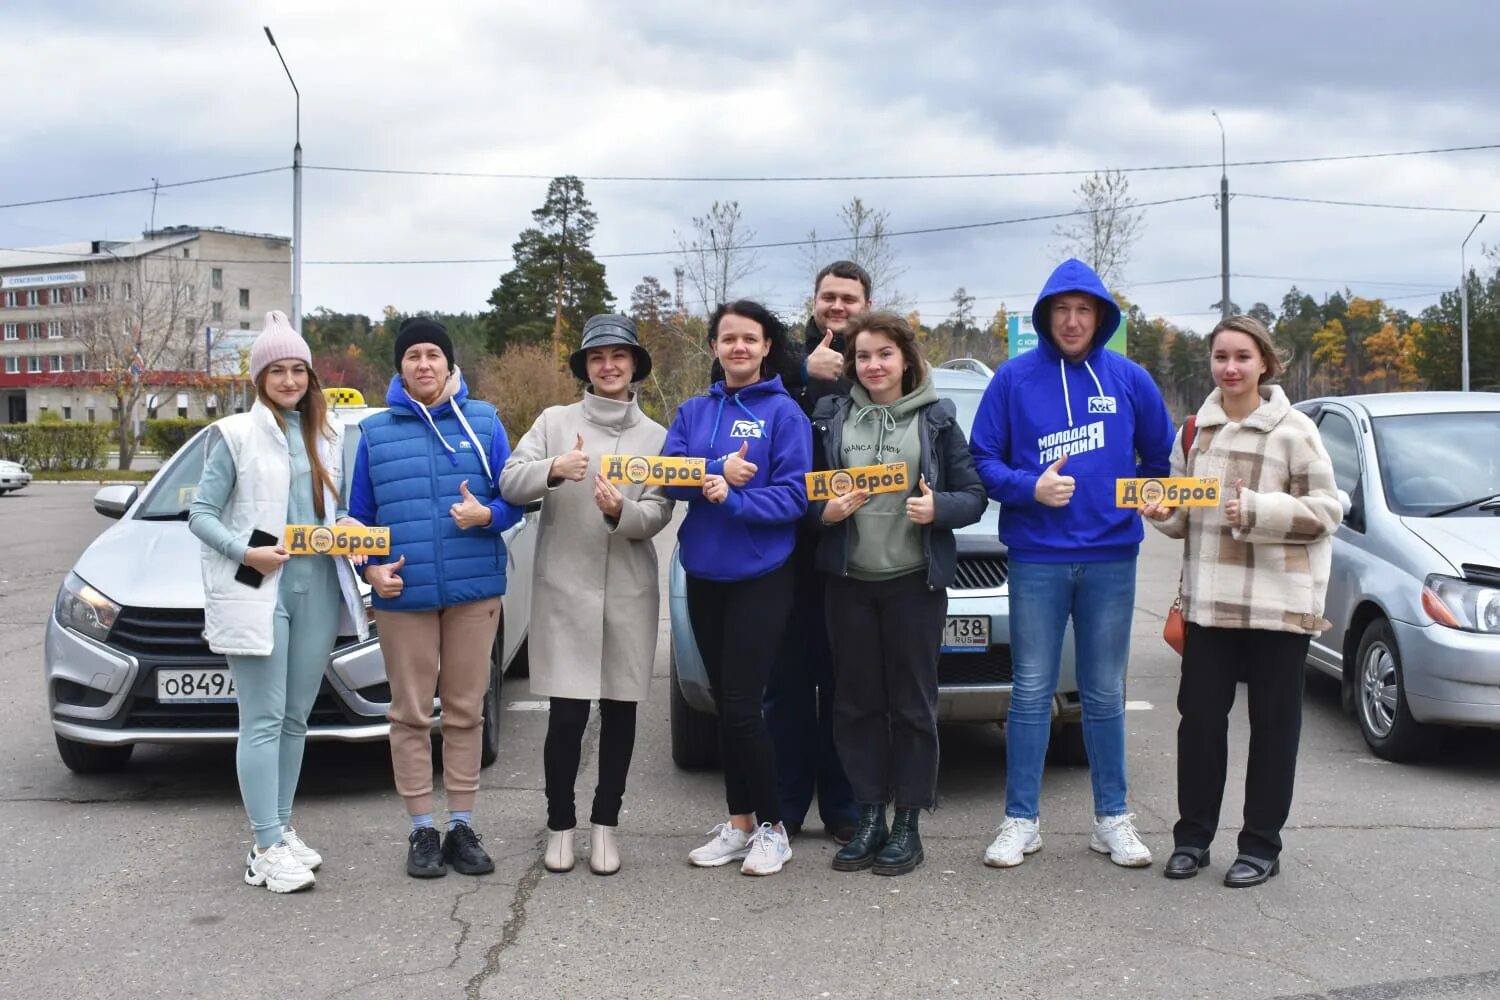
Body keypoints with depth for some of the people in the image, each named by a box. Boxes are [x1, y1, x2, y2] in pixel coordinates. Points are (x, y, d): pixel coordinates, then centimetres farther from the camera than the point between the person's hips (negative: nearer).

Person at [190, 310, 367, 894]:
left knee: (295, 718, 10)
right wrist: (244, 552, -15)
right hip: (255, 590, -5)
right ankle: (268, 849, -3)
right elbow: (200, 515, -1)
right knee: (263, 721, -6)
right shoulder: (236, 434, 0)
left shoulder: (328, 433, 14)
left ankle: (281, 831, 20)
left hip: (318, 588, 5)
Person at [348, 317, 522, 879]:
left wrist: (487, 514, -16)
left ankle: (462, 826, 17)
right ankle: (422, 830, 14)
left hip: (474, 589, 0)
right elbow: (360, 515, 10)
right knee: (411, 713, 4)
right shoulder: (375, 431, 7)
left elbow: (513, 497, 5)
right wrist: (372, 568, -6)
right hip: (403, 594, 0)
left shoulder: (483, 421, 6)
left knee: (466, 710, 7)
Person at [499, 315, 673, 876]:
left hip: (630, 592, 2)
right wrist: (553, 470, -24)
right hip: (564, 589, -2)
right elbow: (509, 483, -5)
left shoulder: (656, 436, 9)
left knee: (620, 710, 6)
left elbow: (660, 513, 0)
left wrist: (621, 512, -20)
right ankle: (560, 824, 14)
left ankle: (605, 824, 20)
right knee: (567, 714, -4)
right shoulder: (555, 421, 5)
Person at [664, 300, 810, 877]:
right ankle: (738, 824, 22)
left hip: (760, 575, -5)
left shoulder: (784, 412, -5)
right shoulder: (694, 411, 11)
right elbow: (669, 474, -2)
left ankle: (772, 828, 8)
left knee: (742, 704, -8)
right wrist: (718, 470, -19)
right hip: (704, 574, 6)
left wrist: (734, 498, -25)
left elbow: (794, 494, -12)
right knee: (723, 702, 11)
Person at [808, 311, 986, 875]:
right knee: (857, 701, 6)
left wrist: (939, 508, -17)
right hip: (849, 580, 2)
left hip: (915, 580, -2)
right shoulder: (831, 417, 9)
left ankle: (908, 825, 11)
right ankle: (869, 819, 15)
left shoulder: (936, 419, 4)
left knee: (912, 702, 2)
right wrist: (824, 511, -11)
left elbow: (973, 495, 2)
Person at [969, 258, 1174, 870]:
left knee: (1104, 695, 9)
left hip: (1111, 558, 1)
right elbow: (983, 460, 0)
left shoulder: (1130, 380, 5)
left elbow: (1161, 457, 14)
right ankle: (1021, 820, 12)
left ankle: (1112, 818, 20)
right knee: (1031, 693, 3)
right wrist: (1030, 487, -15)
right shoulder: (1015, 378, 1)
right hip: (1036, 559, -1)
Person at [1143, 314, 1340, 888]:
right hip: (1209, 598, 4)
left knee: (1273, 723, 6)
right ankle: (1193, 834, 20)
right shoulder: (1195, 431, 10)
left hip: (1279, 601, -4)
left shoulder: (1293, 431, -5)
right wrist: (1163, 513, -5)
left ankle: (1261, 844, 17)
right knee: (1200, 716, 7)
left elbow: (1326, 511, -8)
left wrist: (1257, 510, -20)